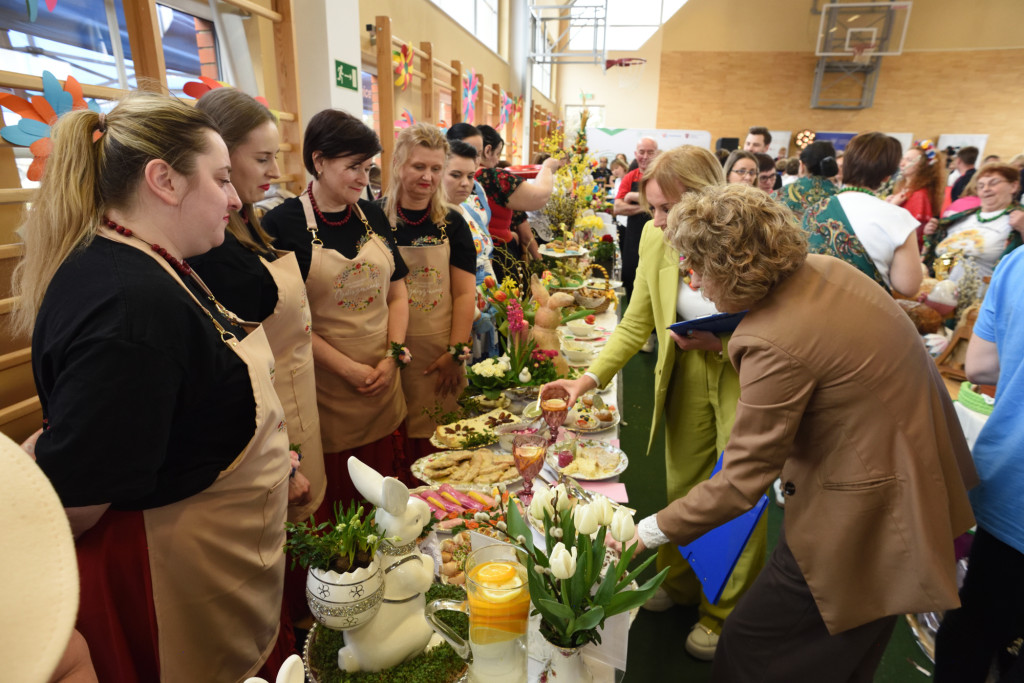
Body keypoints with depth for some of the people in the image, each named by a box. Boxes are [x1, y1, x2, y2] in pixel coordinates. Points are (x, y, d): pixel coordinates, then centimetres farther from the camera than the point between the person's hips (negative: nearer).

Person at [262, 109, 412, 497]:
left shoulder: (373, 216, 8)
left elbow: (397, 294, 10)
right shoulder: (283, 224, -9)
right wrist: (348, 369, -14)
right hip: (326, 387, -4)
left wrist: (394, 355, -2)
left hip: (384, 383, 5)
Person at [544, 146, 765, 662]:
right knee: (681, 487, 19)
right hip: (687, 378, 4)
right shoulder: (655, 238, -9)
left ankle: (725, 614, 37)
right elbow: (637, 323, -1)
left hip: (748, 384, -4)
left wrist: (726, 344, -28)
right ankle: (679, 584, 47)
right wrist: (591, 377, -12)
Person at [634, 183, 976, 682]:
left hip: (863, 523, -9)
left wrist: (650, 533, -15)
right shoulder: (821, 268, -5)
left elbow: (740, 482, -24)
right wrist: (724, 342, 13)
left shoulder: (774, 345, -30)